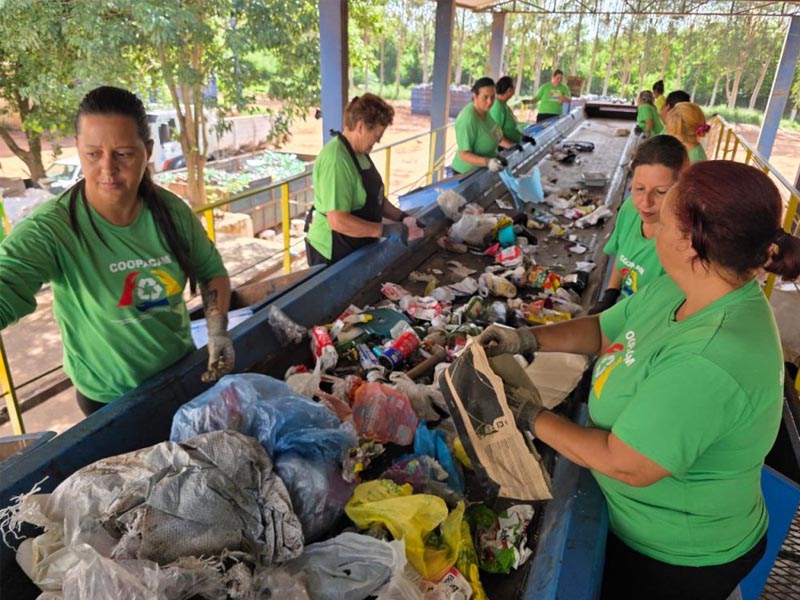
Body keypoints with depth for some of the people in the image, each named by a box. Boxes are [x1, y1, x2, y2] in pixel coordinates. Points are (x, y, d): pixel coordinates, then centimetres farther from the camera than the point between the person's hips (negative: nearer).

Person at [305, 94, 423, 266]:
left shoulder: (359, 152, 5)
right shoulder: (336, 160, -25)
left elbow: (374, 198, 14)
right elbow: (338, 221, -30)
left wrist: (402, 217, 0)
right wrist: (388, 230, -26)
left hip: (357, 248, 9)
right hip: (334, 253, -9)